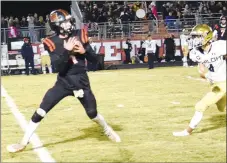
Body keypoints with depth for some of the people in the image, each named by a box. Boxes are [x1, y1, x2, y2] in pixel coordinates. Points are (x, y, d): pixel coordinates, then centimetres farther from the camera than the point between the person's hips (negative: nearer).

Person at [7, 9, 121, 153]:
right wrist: (66, 51, -29)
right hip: (63, 83, -1)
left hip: (82, 82, 1)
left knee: (92, 113, 5)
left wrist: (84, 51, -19)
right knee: (40, 112, -8)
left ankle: (108, 130, 37)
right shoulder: (52, 43, -7)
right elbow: (59, 67, -17)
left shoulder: (80, 35, -2)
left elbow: (94, 59, 0)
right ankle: (24, 143, 2)